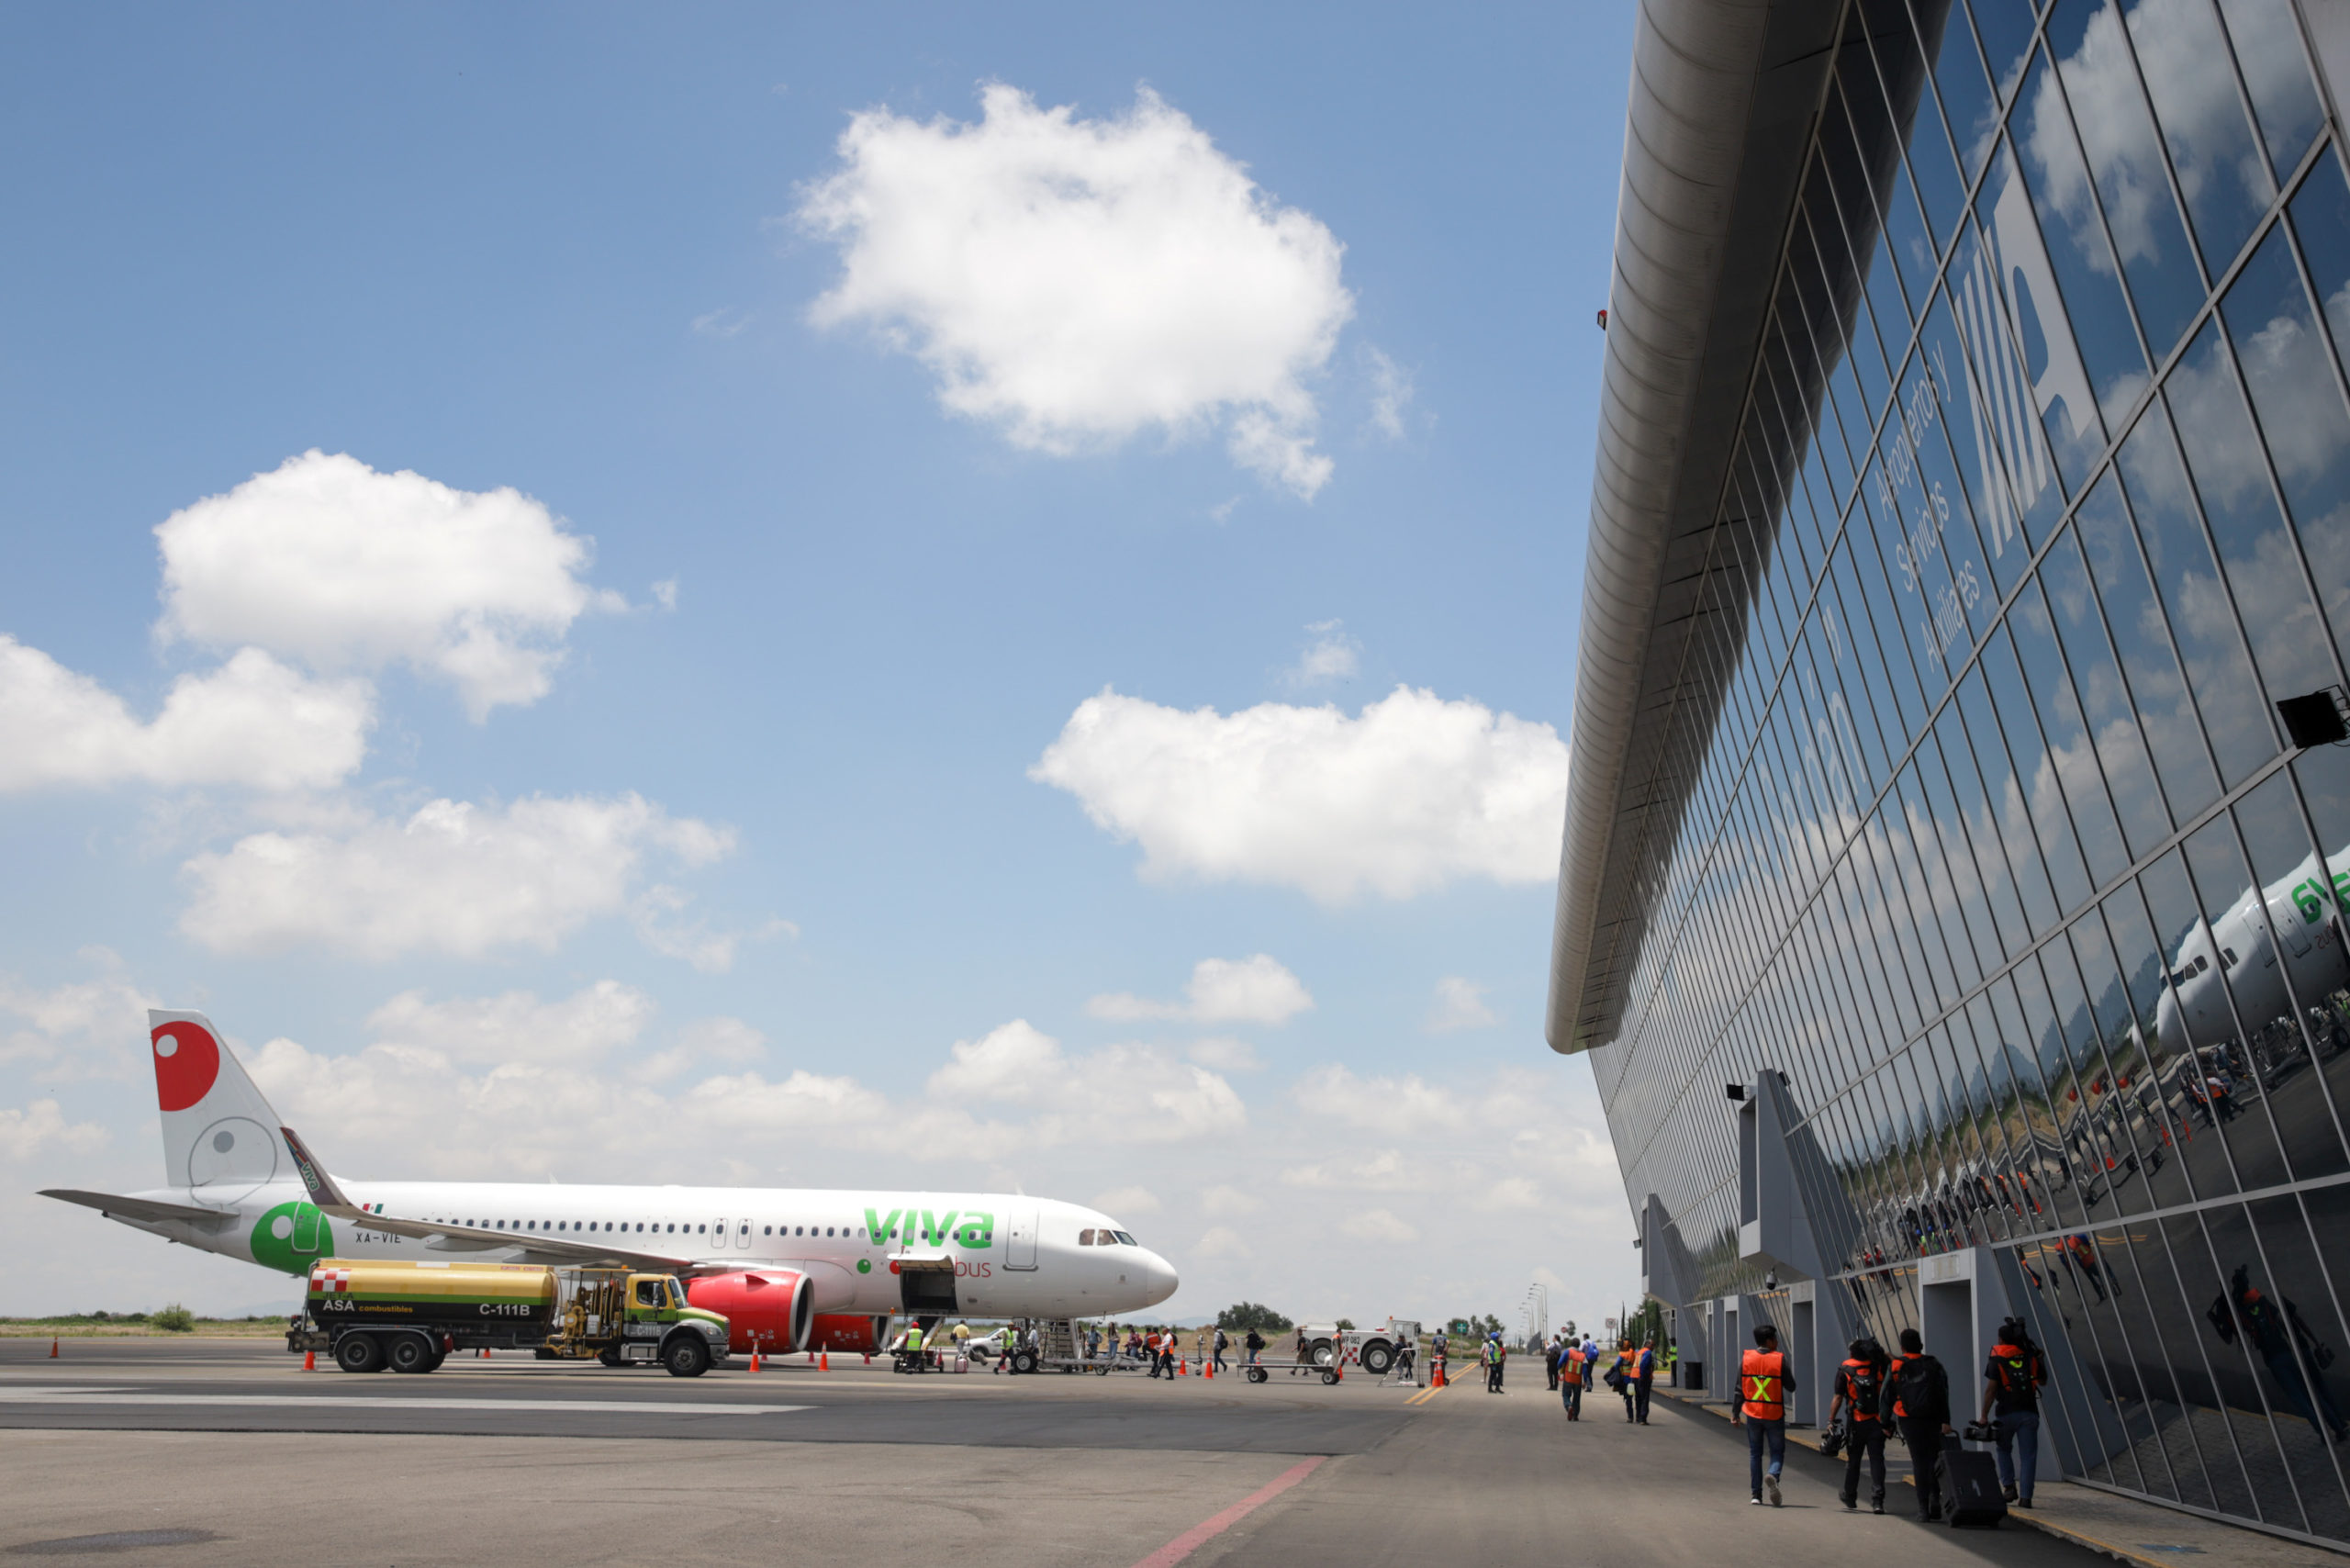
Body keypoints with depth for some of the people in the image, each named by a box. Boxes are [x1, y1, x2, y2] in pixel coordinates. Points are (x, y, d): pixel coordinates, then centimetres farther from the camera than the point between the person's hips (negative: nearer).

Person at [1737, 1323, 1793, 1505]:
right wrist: (1790, 1372, 13)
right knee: (1777, 1451, 8)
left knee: (1755, 1453, 13)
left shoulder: (1746, 1359, -1)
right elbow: (1791, 1387, -4)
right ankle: (1773, 1475, -22)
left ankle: (1756, 1493, 10)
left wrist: (1736, 1413, 8)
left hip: (1752, 1414, 2)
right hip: (1774, 1414, -2)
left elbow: (1740, 1389, 1)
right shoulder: (1780, 1360, -9)